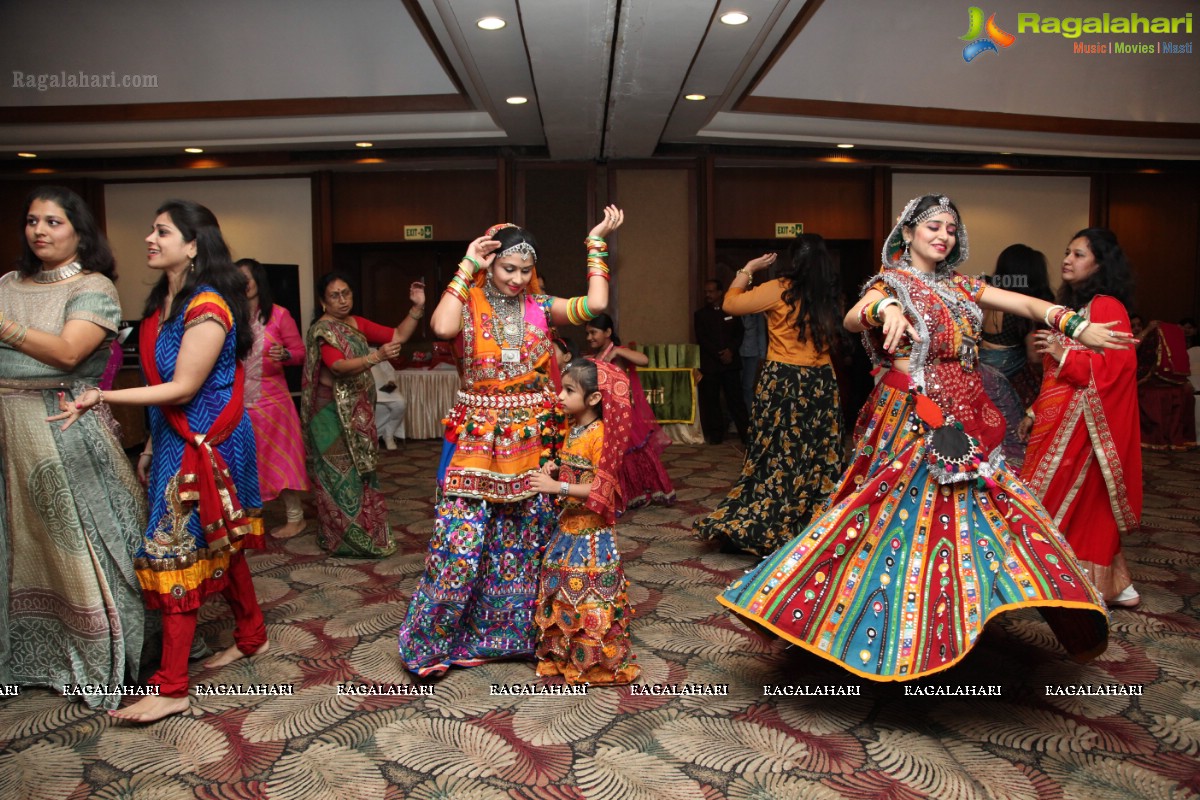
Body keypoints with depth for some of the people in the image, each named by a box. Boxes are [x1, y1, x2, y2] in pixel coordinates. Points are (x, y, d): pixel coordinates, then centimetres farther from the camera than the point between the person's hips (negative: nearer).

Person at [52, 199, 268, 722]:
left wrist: (103, 397, -25)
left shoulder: (207, 306, -18)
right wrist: (152, 446, 13)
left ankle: (171, 688, 5)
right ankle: (252, 636, 33)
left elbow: (183, 388, -21)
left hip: (204, 444, -9)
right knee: (217, 546, 17)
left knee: (174, 554, -4)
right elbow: (163, 383, 12)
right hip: (176, 439, 9)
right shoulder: (164, 300, 11)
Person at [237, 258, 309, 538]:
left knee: (279, 458, 2)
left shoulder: (279, 315, -2)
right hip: (238, 401, 3)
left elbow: (300, 352, -2)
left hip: (271, 397, -3)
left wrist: (284, 354, -22)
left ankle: (295, 517, 12)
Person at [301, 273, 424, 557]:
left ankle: (360, 532, 26)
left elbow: (398, 336, 5)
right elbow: (338, 366, -28)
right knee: (342, 473, -3)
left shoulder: (358, 324, 10)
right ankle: (345, 538, 6)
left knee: (359, 469, 14)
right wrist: (376, 356, -42)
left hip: (358, 409, 8)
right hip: (333, 412, -8)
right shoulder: (322, 329, -13)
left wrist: (417, 308, -8)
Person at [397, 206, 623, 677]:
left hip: (532, 438, 3)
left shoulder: (540, 307, 4)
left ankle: (519, 630, 31)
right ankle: (433, 641, 16)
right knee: (461, 539, -3)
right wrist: (466, 268, -17)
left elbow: (595, 305, -9)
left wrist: (596, 241, -3)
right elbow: (441, 327, -26)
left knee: (527, 538, 11)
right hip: (477, 439, -3)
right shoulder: (469, 304, -3)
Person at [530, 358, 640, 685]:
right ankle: (564, 655, 31)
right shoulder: (572, 430, 7)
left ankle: (597, 662, 18)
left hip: (591, 533, -8)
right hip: (568, 526, 9)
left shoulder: (600, 436, -19)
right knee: (563, 594, 16)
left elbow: (602, 490, -23)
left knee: (590, 598, 2)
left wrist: (557, 486, -25)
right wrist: (554, 471, 1)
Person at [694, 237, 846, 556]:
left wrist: (747, 270, 9)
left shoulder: (780, 290, -9)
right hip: (822, 383, 3)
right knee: (819, 458, 9)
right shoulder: (831, 296, 3)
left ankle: (752, 530, 9)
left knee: (775, 458, 3)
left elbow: (730, 303, -2)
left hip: (783, 383, -3)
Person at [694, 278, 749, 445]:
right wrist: (719, 355, -10)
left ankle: (746, 433, -2)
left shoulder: (731, 312, 13)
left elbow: (739, 333, 8)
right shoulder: (700, 314, 9)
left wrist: (730, 350, -10)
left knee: (736, 399, -4)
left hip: (731, 362, 0)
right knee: (711, 400, -1)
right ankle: (716, 434, 6)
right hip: (710, 364, 0)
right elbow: (702, 340, 0)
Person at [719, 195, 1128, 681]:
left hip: (963, 420, 7)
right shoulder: (893, 283, -4)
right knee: (905, 510, -7)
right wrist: (886, 308, -47)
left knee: (961, 511, 10)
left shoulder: (959, 287, 15)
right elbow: (853, 318, -25)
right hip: (916, 420, -7)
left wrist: (1077, 326, -7)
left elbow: (1025, 303, 8)